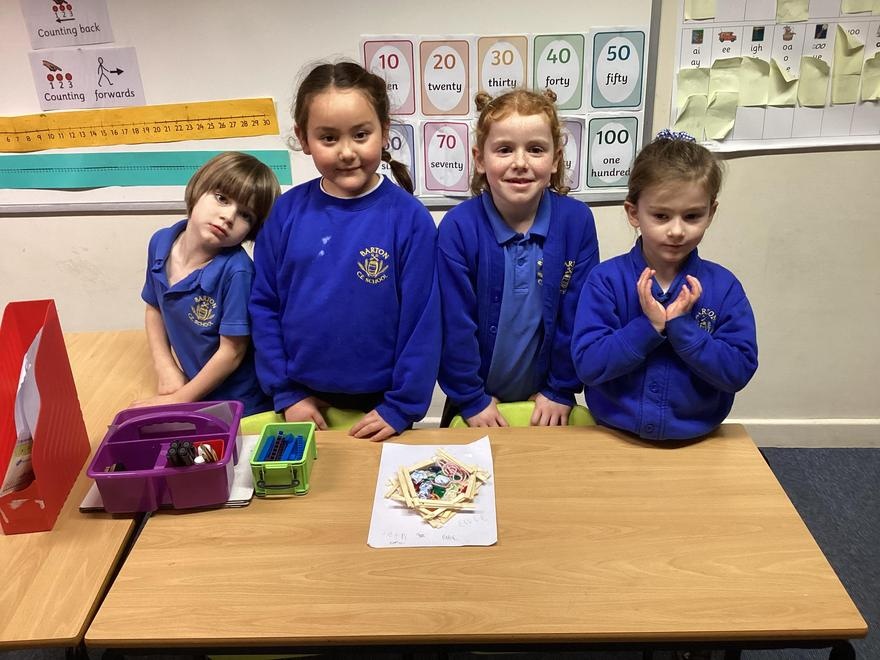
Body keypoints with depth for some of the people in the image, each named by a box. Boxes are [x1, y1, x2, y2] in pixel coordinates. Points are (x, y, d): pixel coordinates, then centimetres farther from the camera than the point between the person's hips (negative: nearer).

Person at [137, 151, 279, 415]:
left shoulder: (236, 271, -26)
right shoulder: (160, 242, -8)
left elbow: (232, 352, -19)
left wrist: (179, 400, -9)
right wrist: (166, 370, -1)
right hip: (186, 383, 5)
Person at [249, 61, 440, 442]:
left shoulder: (408, 218, -13)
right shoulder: (286, 212, -6)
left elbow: (421, 318, -11)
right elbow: (264, 305, 0)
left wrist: (402, 407, -10)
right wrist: (286, 393, -2)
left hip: (378, 407, -2)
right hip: (305, 405, 2)